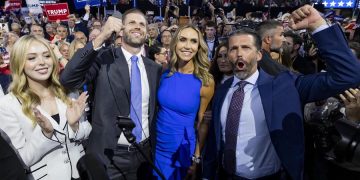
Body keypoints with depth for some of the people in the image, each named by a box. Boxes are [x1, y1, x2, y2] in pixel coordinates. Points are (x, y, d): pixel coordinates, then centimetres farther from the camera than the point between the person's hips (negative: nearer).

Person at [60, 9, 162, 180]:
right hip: (110, 155, -3)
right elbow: (67, 79, -23)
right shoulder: (103, 58, -8)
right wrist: (100, 38, -29)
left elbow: (154, 110, 10)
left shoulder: (155, 68, 4)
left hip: (144, 153, 4)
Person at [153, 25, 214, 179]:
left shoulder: (205, 81, -15)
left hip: (182, 151, -3)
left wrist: (198, 156, 0)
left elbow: (202, 123, -5)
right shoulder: (165, 73, -7)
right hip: (157, 146, 3)